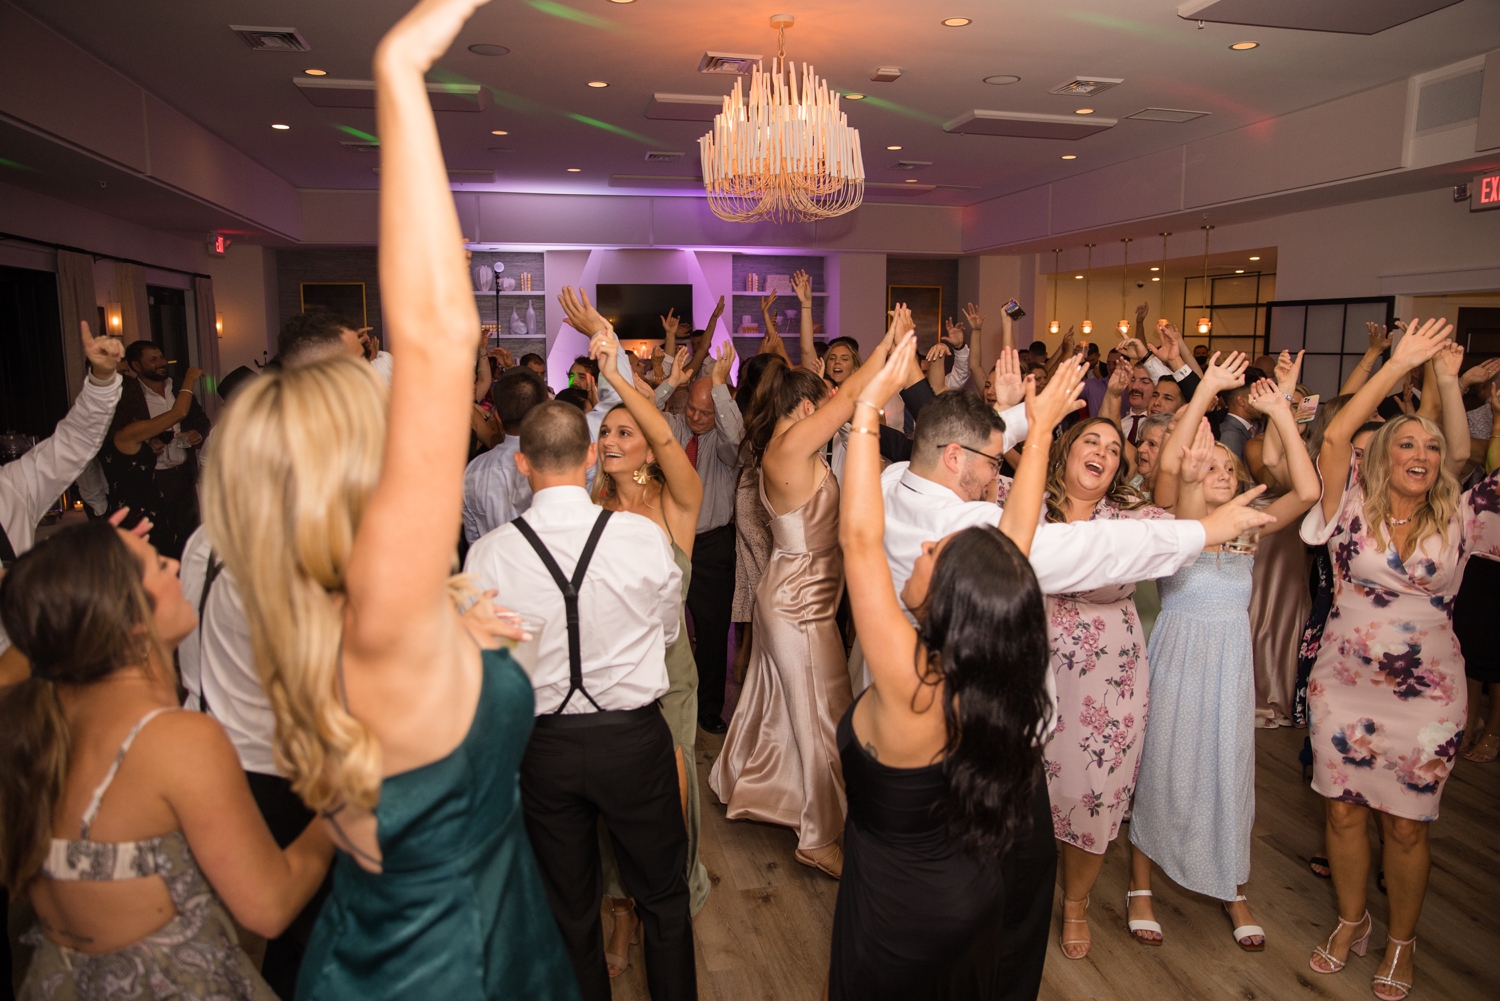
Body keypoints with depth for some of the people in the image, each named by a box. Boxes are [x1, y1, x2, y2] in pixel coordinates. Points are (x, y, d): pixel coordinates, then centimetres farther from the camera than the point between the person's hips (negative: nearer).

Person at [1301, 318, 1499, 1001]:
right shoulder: (1354, 508, -6)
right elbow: (1335, 438, -18)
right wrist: (1397, 365, -18)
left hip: (1428, 696, 1)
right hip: (1344, 686, 0)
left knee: (1406, 825, 12)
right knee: (1344, 812, 13)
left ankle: (1402, 942, 35)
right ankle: (1351, 924, 36)